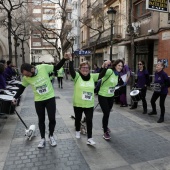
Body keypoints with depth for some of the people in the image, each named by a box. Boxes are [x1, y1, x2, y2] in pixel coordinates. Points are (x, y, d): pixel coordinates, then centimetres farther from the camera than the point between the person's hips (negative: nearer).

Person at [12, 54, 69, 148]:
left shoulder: (43, 67, -18)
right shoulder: (26, 78, -11)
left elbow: (57, 67, -7)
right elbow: (22, 88, 7)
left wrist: (64, 59, -18)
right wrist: (15, 97, 9)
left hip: (50, 98, -1)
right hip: (38, 100, 2)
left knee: (52, 119, 4)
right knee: (41, 120, 12)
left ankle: (51, 136, 29)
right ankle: (43, 139, 30)